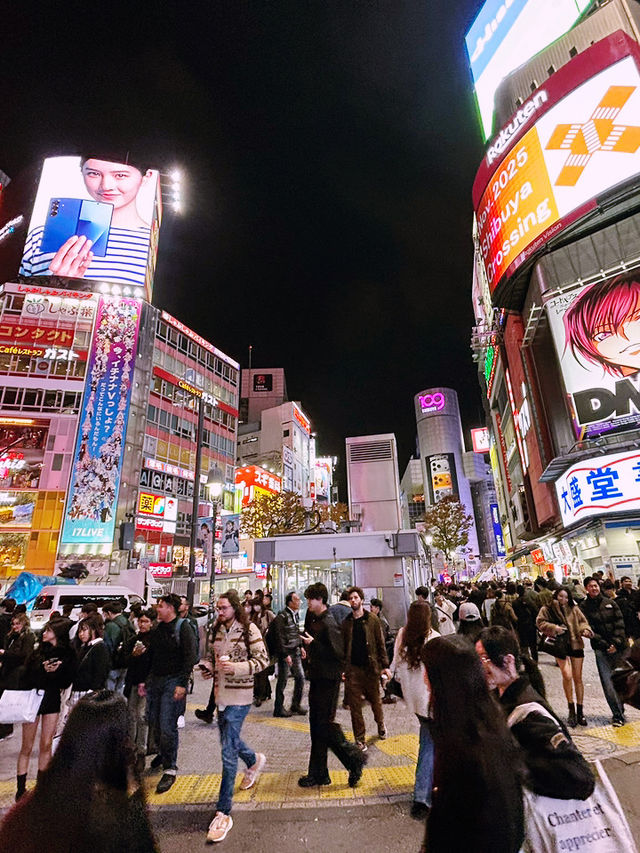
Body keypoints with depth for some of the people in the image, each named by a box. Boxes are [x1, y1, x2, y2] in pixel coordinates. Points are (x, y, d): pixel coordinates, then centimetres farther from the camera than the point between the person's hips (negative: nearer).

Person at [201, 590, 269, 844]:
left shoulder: (248, 629, -16)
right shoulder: (217, 629, 3)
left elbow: (263, 660, -15)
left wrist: (236, 668, -25)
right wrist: (208, 667, -2)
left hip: (239, 696, -7)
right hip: (221, 693, 7)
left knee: (228, 752, -4)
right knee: (228, 739, 24)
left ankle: (223, 813, 10)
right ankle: (254, 760, 53)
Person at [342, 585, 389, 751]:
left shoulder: (372, 620, -1)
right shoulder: (346, 622, 3)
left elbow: (380, 643, 0)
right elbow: (342, 647, 7)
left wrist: (385, 665, -5)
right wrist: (341, 668, 2)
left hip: (371, 667, -1)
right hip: (352, 669, 1)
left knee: (376, 700, 14)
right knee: (355, 705, 3)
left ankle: (380, 724, 43)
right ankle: (360, 739, 19)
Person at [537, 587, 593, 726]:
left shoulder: (574, 608, 4)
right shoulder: (547, 609, -4)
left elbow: (582, 621, 10)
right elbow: (540, 623, -5)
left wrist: (585, 629, -10)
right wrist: (554, 628, -19)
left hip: (576, 644, 3)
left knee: (578, 678, 10)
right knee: (567, 676, -14)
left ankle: (579, 711, 25)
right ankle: (571, 710, 7)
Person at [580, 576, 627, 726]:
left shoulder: (610, 603, 8)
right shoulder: (584, 607, 0)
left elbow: (619, 624, 3)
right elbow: (589, 630, -5)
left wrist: (616, 643, -8)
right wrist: (605, 645, -12)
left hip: (618, 647, 2)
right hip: (600, 649, -2)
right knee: (608, 683, -6)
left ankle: (620, 711, 21)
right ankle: (618, 715, 3)